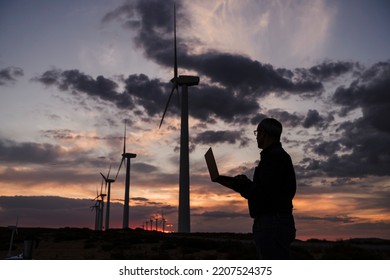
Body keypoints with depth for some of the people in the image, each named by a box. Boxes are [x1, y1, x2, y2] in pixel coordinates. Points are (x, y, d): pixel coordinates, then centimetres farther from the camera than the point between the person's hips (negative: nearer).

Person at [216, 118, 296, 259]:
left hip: (272, 223, -11)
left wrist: (241, 184, -5)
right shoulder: (277, 156, 21)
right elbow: (261, 191, 20)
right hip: (273, 223, 11)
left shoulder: (275, 157, -12)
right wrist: (237, 183, 16)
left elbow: (262, 194, -21)